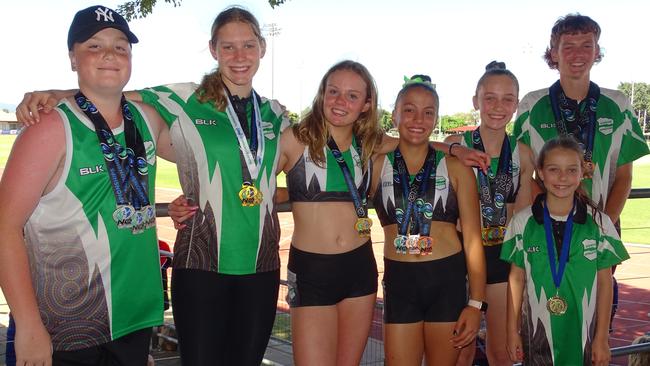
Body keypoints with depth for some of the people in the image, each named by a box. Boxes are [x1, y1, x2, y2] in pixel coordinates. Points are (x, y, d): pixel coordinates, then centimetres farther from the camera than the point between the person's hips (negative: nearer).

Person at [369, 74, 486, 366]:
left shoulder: (456, 168, 3)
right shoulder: (377, 165, 4)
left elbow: (473, 239, 1)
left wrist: (476, 303, -4)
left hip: (448, 281, 0)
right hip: (399, 282, 0)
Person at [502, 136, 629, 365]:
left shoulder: (599, 223, -3)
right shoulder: (522, 222, -3)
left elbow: (604, 282, 1)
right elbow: (516, 278, 3)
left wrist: (601, 337, 1)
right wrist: (512, 330, 3)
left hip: (583, 331, 0)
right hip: (537, 330, 0)